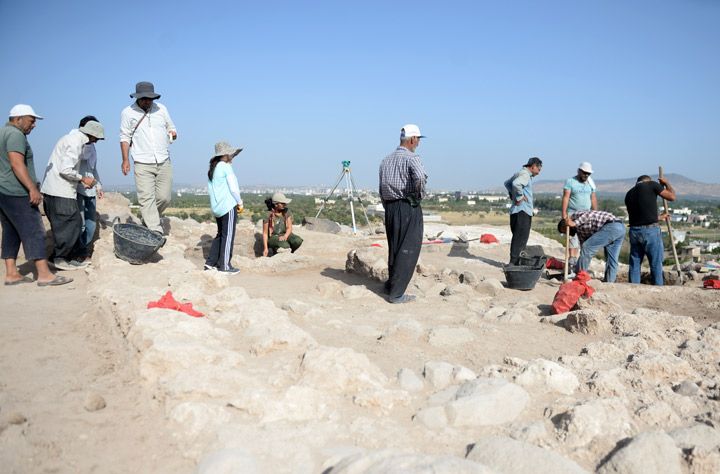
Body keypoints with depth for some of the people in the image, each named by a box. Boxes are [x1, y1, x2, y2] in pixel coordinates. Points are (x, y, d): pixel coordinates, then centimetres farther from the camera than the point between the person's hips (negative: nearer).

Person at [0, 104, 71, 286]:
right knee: (34, 231, -10)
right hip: (16, 193, -10)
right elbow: (17, 164, -23)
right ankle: (44, 275, -12)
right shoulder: (15, 135, -12)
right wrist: (33, 188, -26)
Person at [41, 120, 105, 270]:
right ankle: (60, 259, 4)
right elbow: (65, 170, -23)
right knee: (69, 224, -3)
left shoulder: (72, 138, 17)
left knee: (73, 223, 13)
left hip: (53, 190, 10)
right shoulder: (75, 142, -15)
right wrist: (82, 179, -8)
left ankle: (71, 257, 17)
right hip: (60, 192, -10)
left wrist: (81, 182, 15)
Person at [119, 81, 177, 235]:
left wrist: (173, 133, -5)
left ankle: (148, 220, 27)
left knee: (164, 197, 2)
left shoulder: (161, 109, 10)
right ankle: (155, 232, -11)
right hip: (143, 164, -3)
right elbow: (125, 137, 4)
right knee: (146, 198, -11)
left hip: (164, 162, 3)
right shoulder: (128, 113, 2)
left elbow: (171, 127, 20)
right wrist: (125, 160, -4)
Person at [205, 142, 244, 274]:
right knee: (228, 235, -2)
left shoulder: (212, 169, 13)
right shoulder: (226, 167, -10)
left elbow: (210, 189, 17)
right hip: (228, 206, -8)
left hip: (216, 207, 8)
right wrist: (240, 202, 1)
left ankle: (210, 263, 15)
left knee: (220, 235, 17)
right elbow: (233, 188, -13)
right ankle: (224, 265, -1)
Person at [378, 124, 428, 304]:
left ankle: (391, 284, 28)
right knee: (408, 250, -2)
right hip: (409, 207, -7)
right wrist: (420, 194, -11)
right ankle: (396, 293, -3)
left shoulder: (386, 160, 14)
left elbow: (381, 189, 14)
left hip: (390, 208, 7)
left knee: (394, 248, 19)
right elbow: (420, 177, -29)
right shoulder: (411, 158, -9)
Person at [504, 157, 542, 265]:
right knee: (520, 237, -9)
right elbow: (516, 183, -33)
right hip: (522, 211, -10)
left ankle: (516, 261, 19)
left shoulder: (519, 173, 18)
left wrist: (512, 194, 22)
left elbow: (507, 183, 33)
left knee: (520, 237, 14)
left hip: (522, 211, 10)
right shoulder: (525, 175, -13)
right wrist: (519, 197, -21)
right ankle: (513, 262, -9)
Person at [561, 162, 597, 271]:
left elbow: (593, 198, 14)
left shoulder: (590, 183, 12)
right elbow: (565, 197, -8)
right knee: (573, 236, -10)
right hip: (573, 213, -5)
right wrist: (564, 213, -16)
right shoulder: (570, 181, -2)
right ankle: (572, 259, -10)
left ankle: (576, 260, 7)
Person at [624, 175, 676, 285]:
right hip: (651, 230, -5)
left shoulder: (629, 194, 16)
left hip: (634, 231, 5)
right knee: (656, 265, 4)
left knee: (634, 265, 10)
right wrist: (666, 183, 21)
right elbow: (672, 197, 4)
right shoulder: (652, 184, 0)